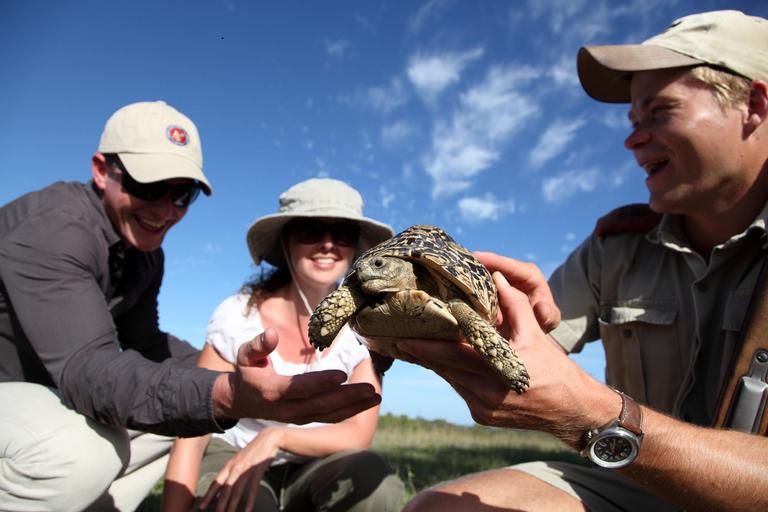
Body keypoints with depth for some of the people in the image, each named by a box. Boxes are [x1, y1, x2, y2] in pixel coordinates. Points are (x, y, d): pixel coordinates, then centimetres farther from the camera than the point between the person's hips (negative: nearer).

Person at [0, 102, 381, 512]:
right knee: (82, 450, -35)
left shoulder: (143, 248, -1)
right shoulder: (51, 228, -27)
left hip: (43, 388, 8)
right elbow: (86, 366, -39)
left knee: (183, 414, 7)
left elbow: (143, 343, 6)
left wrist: (237, 370, -6)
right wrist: (225, 396, -56)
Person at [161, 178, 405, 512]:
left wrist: (276, 437, -32)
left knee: (372, 477, -30)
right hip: (230, 459, -1)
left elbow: (358, 435, -17)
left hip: (310, 472, 2)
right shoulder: (239, 316, -18)